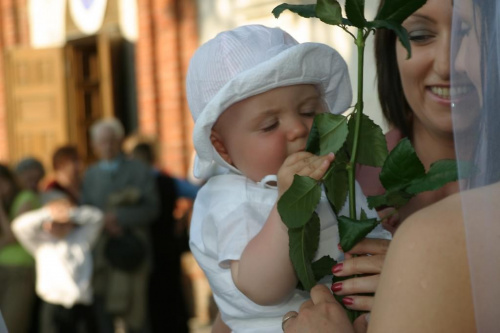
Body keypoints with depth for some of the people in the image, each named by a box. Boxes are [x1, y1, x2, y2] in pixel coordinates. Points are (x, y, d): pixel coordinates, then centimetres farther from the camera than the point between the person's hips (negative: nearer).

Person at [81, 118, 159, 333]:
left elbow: (151, 209, -2)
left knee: (133, 310, -4)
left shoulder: (140, 172, 7)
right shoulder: (90, 175, 17)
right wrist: (105, 222, -9)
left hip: (131, 249, -2)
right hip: (99, 251, 2)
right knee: (102, 309, -5)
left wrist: (119, 217, -13)